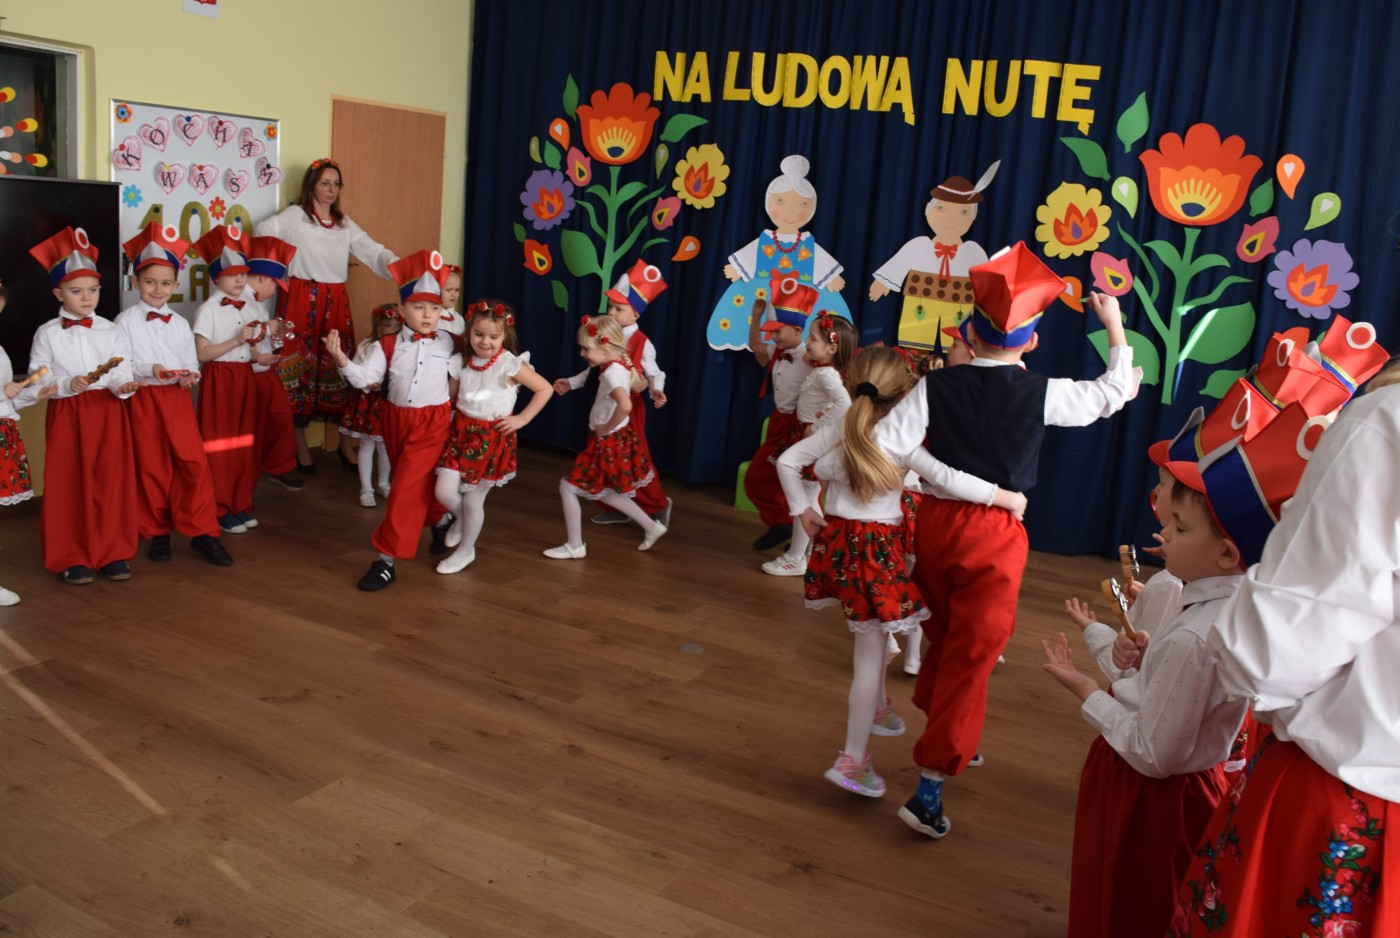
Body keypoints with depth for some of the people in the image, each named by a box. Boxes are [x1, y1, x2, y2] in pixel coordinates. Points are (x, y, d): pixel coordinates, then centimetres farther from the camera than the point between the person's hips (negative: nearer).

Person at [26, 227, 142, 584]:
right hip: (66, 415, -1)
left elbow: (122, 373, 1)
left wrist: (123, 386, -20)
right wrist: (67, 385, -18)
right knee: (68, 484, 2)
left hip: (109, 412, 1)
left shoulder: (112, 332, 6)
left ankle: (113, 552, 14)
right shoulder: (47, 334, 2)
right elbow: (38, 379, -1)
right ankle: (71, 558, 13)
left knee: (111, 481, 3)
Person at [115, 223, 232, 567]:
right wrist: (149, 369, -23)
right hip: (143, 398, -3)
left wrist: (190, 375, -13)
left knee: (194, 461, -4)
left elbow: (192, 360, 9)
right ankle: (158, 532, 21)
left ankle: (202, 531, 6)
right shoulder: (126, 321, -3)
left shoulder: (179, 323, 8)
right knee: (152, 467, 6)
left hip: (178, 397, 3)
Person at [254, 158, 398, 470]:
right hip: (301, 300, -4)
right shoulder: (295, 215, 1)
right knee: (299, 366, -2)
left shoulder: (345, 224, 15)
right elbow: (263, 230, -12)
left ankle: (342, 443, 16)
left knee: (337, 368, 6)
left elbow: (374, 252, 4)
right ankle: (300, 445, 10)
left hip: (336, 303, 4)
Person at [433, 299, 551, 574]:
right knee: (444, 491, -7)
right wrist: (449, 413, 3)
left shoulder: (510, 364, -13)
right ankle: (462, 520, 29)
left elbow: (545, 389, -8)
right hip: (461, 430, 4)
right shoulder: (465, 361, 2)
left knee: (473, 500, 4)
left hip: (492, 437, -4)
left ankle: (465, 550, 28)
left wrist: (522, 419, -10)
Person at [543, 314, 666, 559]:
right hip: (617, 440, 10)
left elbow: (625, 405, -45)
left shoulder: (611, 373, -27)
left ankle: (575, 546, 12)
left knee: (568, 487, 1)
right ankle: (652, 528, 30)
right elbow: (638, 385, 22)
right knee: (605, 493, 24)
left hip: (608, 443, -10)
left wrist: (606, 428, -29)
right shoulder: (622, 364, 1)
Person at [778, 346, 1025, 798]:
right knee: (871, 650, 0)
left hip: (837, 538, 6)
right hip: (877, 547, -6)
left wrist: (803, 510, 11)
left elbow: (788, 461, 3)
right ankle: (852, 759, 1)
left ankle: (876, 707, 47)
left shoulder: (838, 427, 0)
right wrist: (1006, 497, -13)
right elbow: (948, 480, -22)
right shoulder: (903, 439, -14)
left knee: (870, 633, 27)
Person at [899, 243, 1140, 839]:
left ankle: (945, 739, 43)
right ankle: (930, 785, -1)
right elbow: (1114, 392, 7)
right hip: (995, 532, -3)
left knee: (943, 638, 22)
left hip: (935, 520, 3)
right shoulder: (1042, 394, -7)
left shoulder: (936, 386, -5)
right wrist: (1115, 326, 16)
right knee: (971, 657, 1)